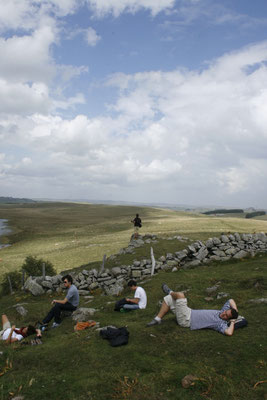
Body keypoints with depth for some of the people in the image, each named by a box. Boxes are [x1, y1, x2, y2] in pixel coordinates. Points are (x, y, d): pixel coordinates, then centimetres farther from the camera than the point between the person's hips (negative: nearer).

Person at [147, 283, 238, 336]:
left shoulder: (221, 324, -20)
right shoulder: (222, 312, 3)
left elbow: (229, 333, -39)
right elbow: (231, 300, 13)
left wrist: (232, 322, -24)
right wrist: (236, 311, 2)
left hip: (186, 320, -9)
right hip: (190, 313, 9)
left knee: (180, 295, -22)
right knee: (168, 299, 6)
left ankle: (170, 292, 16)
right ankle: (158, 319, 15)